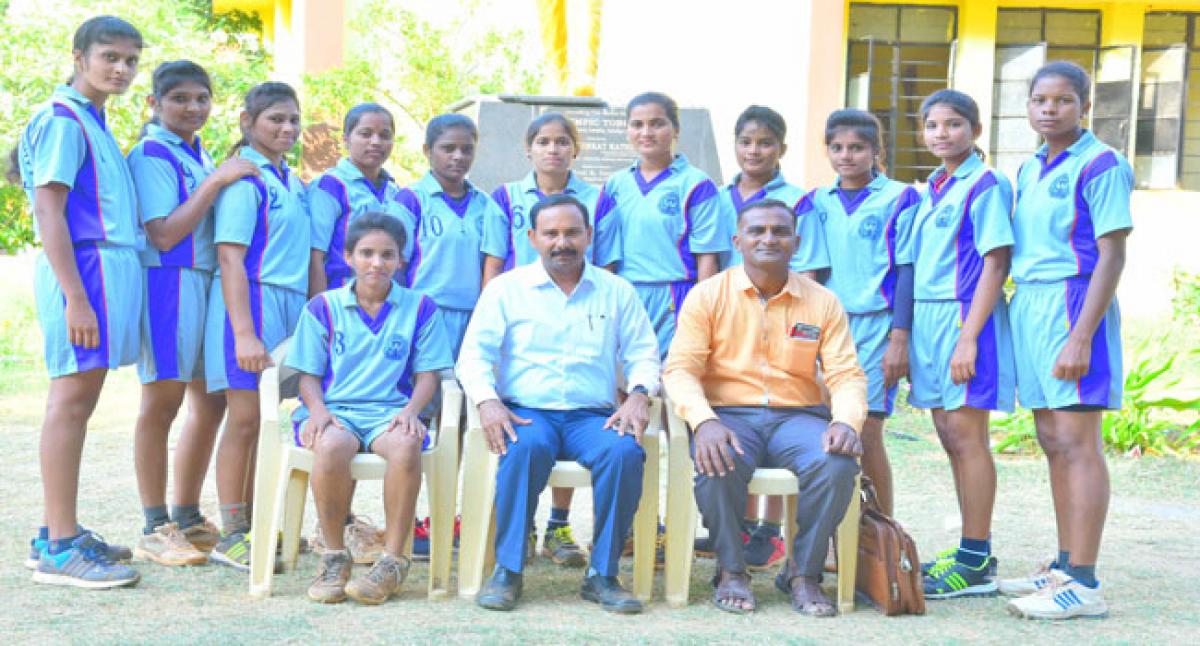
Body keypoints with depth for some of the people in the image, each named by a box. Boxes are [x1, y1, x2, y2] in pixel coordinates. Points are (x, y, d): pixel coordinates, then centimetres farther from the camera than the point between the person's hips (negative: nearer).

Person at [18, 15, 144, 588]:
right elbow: (49, 213, -15)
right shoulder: (62, 120, -8)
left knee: (78, 402, 11)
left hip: (110, 265, 9)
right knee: (71, 401, -8)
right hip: (84, 267, -9)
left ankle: (59, 535, 18)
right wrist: (75, 297, -20)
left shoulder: (93, 122, 19)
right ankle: (59, 549, -5)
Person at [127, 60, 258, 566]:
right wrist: (216, 181, -17)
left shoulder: (200, 155, 17)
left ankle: (187, 519, 21)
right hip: (169, 281, -8)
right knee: (163, 400, -5)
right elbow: (163, 234, -15)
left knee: (211, 401, 10)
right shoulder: (152, 154, -7)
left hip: (209, 282, 9)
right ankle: (155, 529, 1)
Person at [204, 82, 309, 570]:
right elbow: (230, 258, -14)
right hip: (252, 301, -7)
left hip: (290, 306, 8)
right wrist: (244, 333, -20)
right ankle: (230, 536, 2)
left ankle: (253, 525, 18)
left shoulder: (292, 182, 16)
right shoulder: (244, 178, -8)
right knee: (246, 419, -5)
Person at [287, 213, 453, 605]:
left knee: (406, 444, -37)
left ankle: (393, 560, -24)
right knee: (332, 446, -38)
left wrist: (411, 410, -12)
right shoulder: (323, 307, 12)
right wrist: (318, 410, -12)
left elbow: (427, 375, 8)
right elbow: (309, 375, 9)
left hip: (390, 412, 0)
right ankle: (334, 555, -17)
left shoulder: (419, 308, 12)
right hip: (335, 411, 0)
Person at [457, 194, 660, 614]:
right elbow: (473, 355, 5)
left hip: (593, 416, 2)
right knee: (526, 447, -37)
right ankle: (508, 571, -26)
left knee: (626, 451, -32)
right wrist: (487, 401, -15)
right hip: (526, 410, -1)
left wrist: (639, 394, -8)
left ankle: (602, 575, -21)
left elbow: (644, 355, 14)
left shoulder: (617, 292, 16)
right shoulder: (506, 289, 11)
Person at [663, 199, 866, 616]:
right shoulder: (708, 296, 4)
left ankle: (803, 573, -10)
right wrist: (704, 421, -24)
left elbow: (846, 373, 4)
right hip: (728, 413, -2)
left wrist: (847, 422, -19)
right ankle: (731, 570, -12)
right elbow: (680, 368, -4)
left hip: (797, 415, 2)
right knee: (719, 463, -35)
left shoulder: (822, 302, 10)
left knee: (837, 464, -30)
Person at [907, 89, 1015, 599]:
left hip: (965, 316, -8)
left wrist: (968, 336, -19)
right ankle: (972, 550, 19)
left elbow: (996, 264, -13)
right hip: (928, 318, 8)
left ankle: (976, 563, -1)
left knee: (966, 434, -6)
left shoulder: (985, 185, -7)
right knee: (950, 436, 10)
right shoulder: (932, 190, 16)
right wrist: (908, 337, 13)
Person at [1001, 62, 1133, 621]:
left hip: (1074, 302, -8)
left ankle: (1084, 584, -6)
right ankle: (1064, 567, 20)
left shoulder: (1100, 165, -8)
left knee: (1076, 441, -8)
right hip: (1028, 304, 8)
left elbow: (1112, 257, -13)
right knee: (1052, 442, 11)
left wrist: (1081, 336, -19)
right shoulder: (1029, 169, 15)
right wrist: (1022, 313, 10)